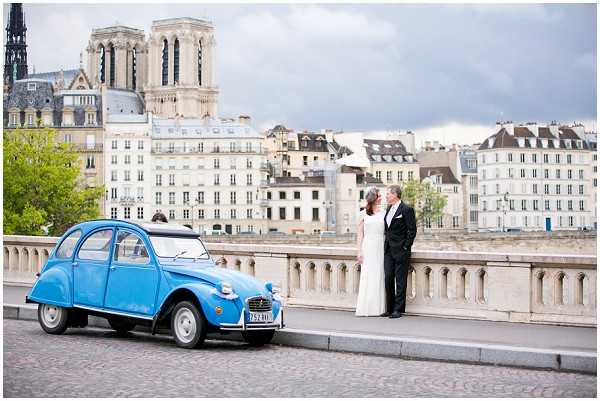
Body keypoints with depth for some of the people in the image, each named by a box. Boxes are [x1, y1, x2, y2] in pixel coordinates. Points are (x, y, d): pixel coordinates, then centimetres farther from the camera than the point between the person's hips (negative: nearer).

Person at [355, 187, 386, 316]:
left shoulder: (383, 213, 9)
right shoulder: (363, 214, 6)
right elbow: (359, 234, 5)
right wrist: (359, 251, -2)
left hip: (380, 247, 1)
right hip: (368, 248, -1)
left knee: (379, 277, -1)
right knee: (367, 277, -3)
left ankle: (378, 308, 3)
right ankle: (366, 308, -1)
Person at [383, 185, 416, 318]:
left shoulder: (406, 209, -10)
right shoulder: (389, 208, 14)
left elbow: (412, 230, -11)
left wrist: (405, 247, -12)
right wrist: (386, 245, 14)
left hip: (400, 251, -7)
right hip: (388, 250, 8)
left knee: (400, 280, -2)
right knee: (388, 279, 6)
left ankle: (398, 309, 2)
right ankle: (390, 308, 13)